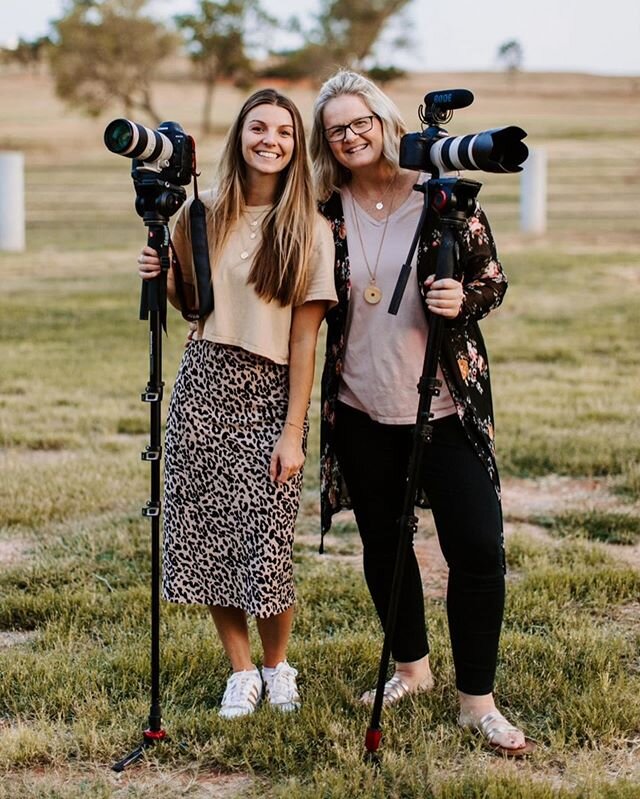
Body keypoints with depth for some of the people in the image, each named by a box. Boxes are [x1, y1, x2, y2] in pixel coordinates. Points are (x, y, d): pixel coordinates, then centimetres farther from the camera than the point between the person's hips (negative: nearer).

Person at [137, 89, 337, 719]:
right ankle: (241, 671, 21)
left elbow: (305, 339, -7)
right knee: (205, 531, 4)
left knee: (266, 538, -5)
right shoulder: (204, 213, 6)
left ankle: (277, 667, 20)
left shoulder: (310, 231, -3)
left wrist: (292, 431, -11)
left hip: (269, 391, -3)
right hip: (204, 383, 3)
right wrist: (161, 276, -5)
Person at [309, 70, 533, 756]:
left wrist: (463, 298, -23)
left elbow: (492, 279, -2)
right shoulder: (328, 212, 1)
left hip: (445, 403, -3)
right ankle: (411, 667, 34)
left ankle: (476, 700, 5)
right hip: (360, 409, 3)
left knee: (477, 545, -7)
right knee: (382, 543, 13)